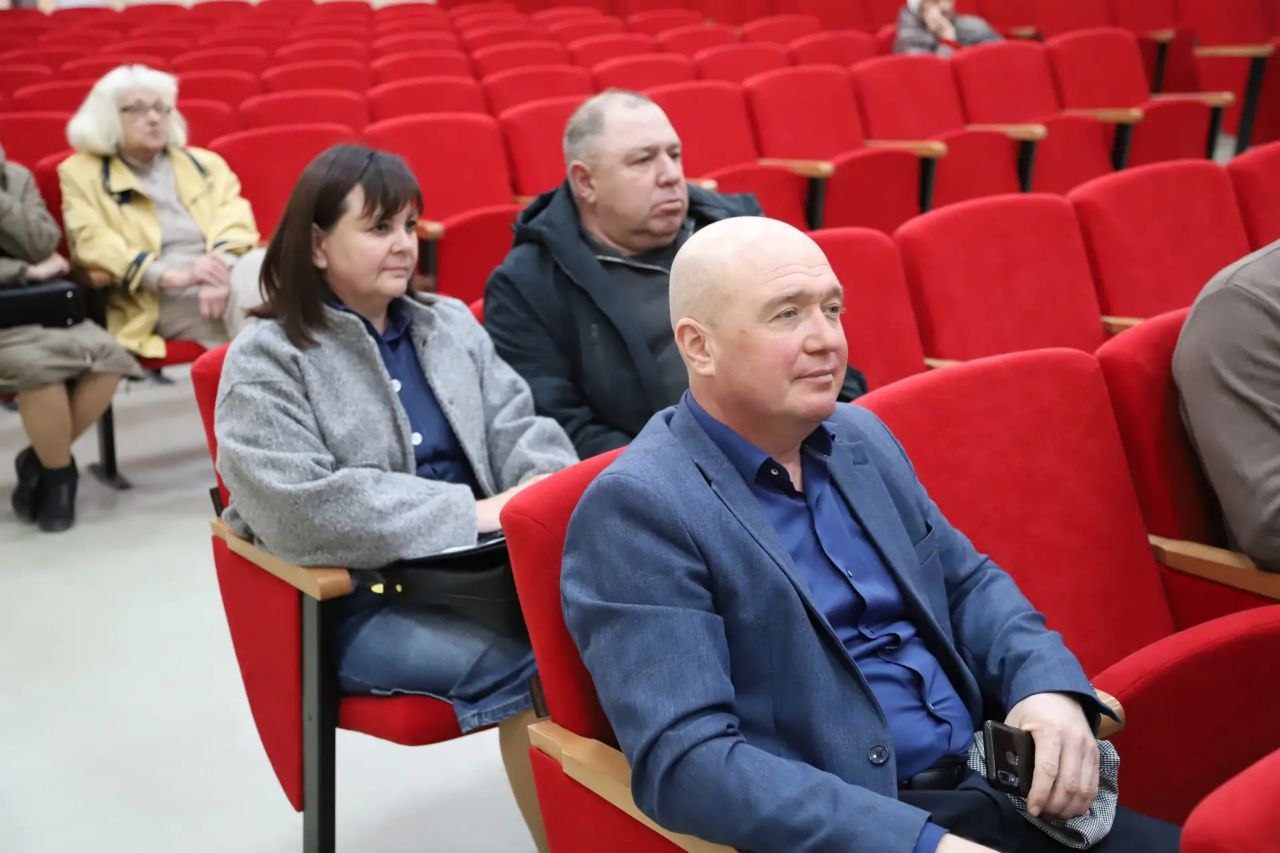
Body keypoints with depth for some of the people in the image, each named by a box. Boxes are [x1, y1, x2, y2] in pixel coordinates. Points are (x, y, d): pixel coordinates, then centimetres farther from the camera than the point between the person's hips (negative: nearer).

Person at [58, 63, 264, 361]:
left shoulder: (206, 163, 24)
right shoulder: (81, 173, 15)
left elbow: (234, 222, 8)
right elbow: (94, 245, -1)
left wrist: (221, 272, -17)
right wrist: (174, 276, -17)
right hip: (156, 297, -3)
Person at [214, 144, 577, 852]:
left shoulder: (450, 324, 15)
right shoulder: (265, 358, -4)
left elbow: (520, 431, 12)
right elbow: (299, 511, -17)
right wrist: (470, 515, -20)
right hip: (357, 601, -5)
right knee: (529, 664, -29)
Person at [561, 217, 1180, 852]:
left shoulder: (862, 439, 10)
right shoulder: (638, 508, -12)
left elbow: (967, 581, 20)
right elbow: (684, 760, -20)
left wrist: (1048, 686, -1)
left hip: (991, 790, 7)